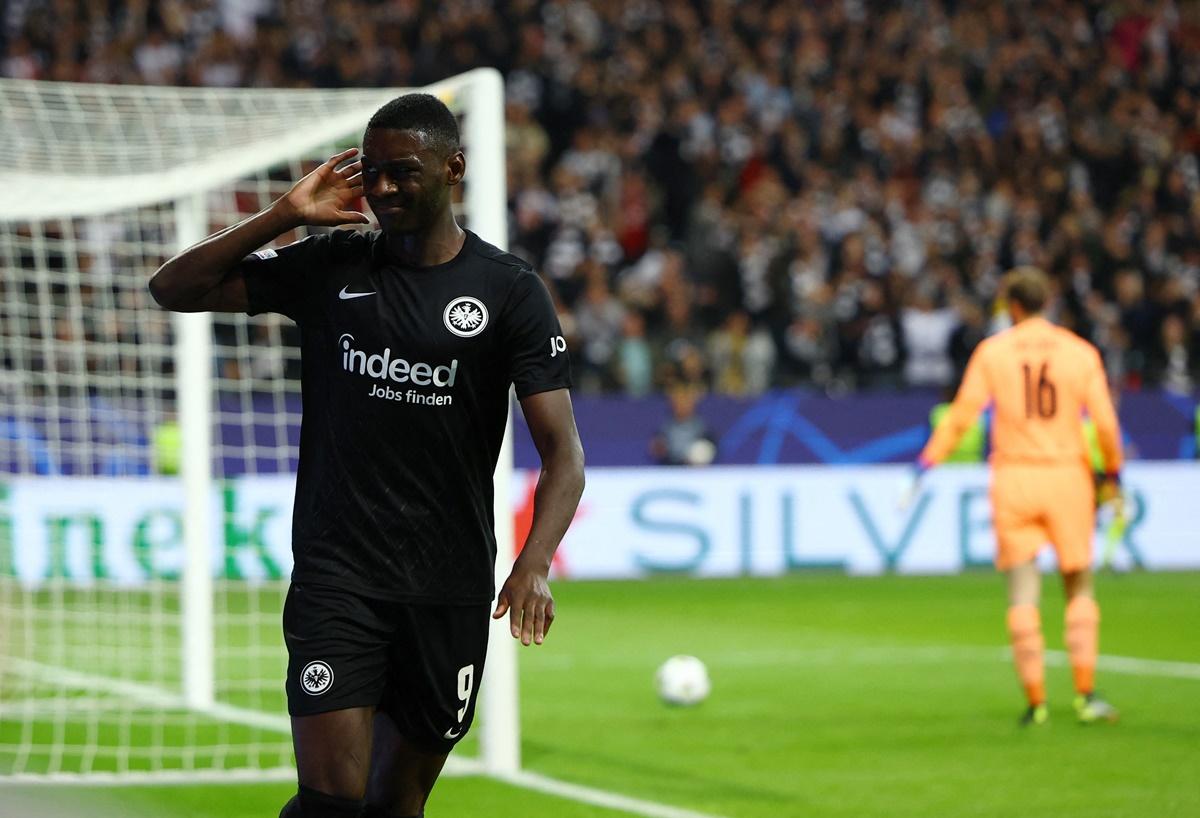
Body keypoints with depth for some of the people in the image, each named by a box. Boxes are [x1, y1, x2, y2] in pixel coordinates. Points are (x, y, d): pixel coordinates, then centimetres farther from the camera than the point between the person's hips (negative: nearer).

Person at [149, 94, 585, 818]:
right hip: (336, 574, 0)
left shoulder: (509, 290, 0)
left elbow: (562, 450, -6)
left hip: (451, 588, 0)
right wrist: (287, 215, -5)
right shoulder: (330, 267, 5)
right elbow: (173, 290, 5)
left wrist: (533, 567, -22)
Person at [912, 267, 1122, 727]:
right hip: (1067, 475, 0)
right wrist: (1112, 473, 10)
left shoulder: (992, 352, 0)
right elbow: (1105, 422, -2)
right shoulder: (1080, 353, 1)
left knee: (1023, 592, 1)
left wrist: (928, 462, 3)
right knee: (1079, 587, 9)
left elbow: (962, 415, -3)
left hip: (1013, 478, 0)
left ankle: (1035, 701, -2)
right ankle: (1085, 694, 0)